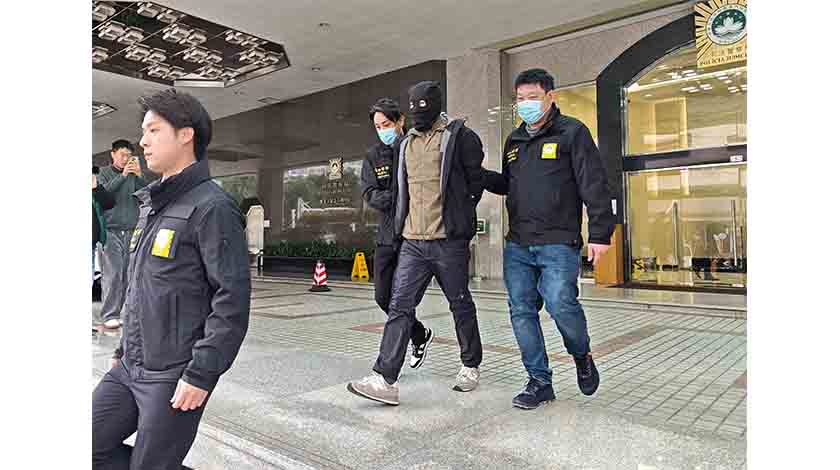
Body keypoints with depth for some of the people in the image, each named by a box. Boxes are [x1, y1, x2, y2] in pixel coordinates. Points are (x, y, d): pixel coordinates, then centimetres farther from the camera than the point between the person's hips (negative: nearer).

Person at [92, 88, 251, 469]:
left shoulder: (211, 206, -15)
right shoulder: (150, 204, 13)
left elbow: (232, 299, -21)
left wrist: (201, 374, -21)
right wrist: (123, 351, 21)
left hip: (174, 378, -8)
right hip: (129, 369, 8)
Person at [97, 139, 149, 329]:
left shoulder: (133, 175, 12)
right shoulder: (103, 172, 7)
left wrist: (139, 175, -10)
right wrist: (123, 176, -15)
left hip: (130, 231, 3)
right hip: (110, 231, -2)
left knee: (127, 274, -1)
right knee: (112, 274, -9)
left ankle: (124, 311, 7)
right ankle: (110, 315, -4)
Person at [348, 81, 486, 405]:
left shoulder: (459, 136, -3)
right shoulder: (407, 143, 16)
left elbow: (476, 181, 1)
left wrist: (458, 215, 6)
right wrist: (401, 220, 16)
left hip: (449, 241, -5)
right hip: (412, 241, 6)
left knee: (461, 305, 9)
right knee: (399, 307, -2)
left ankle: (470, 367, 28)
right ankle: (385, 380, -2)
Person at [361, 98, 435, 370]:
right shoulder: (373, 155, 9)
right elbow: (369, 194, -3)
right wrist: (397, 198, -20)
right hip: (387, 237, 5)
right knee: (383, 297, 9)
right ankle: (420, 336, 33)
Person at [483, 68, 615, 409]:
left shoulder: (572, 132, -1)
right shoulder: (514, 140, 18)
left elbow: (594, 186, -6)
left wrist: (600, 233, -12)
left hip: (558, 244, -6)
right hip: (517, 244, 6)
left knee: (561, 305, -15)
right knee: (522, 312, 4)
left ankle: (582, 356, 18)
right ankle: (539, 381, 16)